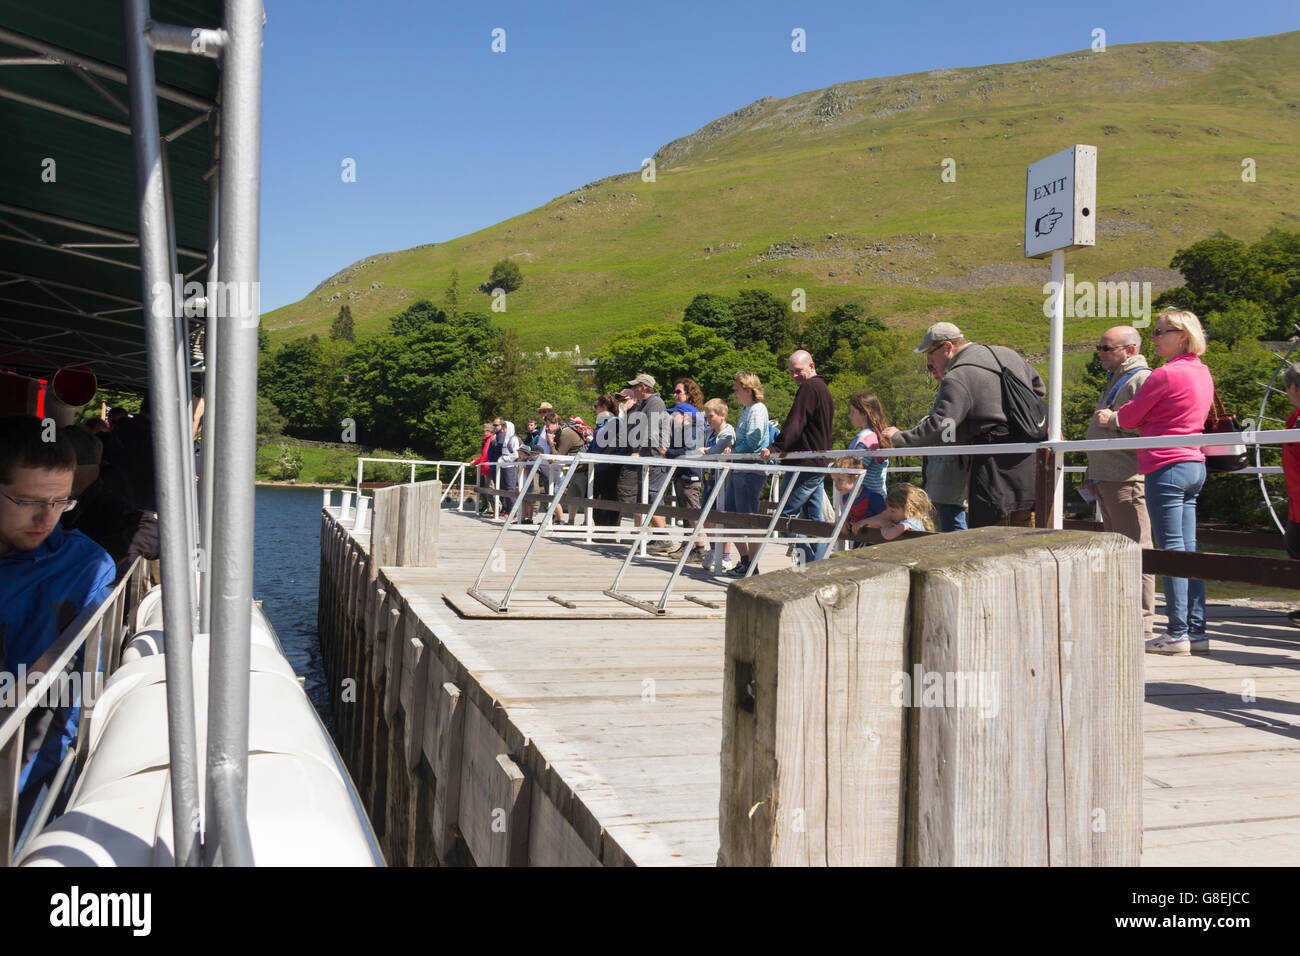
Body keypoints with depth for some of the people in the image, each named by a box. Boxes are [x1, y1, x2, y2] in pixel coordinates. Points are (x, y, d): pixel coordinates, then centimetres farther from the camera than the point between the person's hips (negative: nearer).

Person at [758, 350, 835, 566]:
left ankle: (808, 558, -10)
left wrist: (776, 447, -26)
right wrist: (788, 449, 24)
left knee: (787, 513, -7)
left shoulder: (809, 388, -10)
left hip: (807, 465, -10)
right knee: (813, 518, 10)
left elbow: (795, 423, -21)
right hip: (820, 463, 10)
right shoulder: (824, 389, 21)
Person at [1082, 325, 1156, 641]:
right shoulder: (1115, 380, 23)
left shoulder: (1142, 379, -9)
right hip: (1106, 480, 11)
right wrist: (1093, 473, 28)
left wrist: (1112, 420, -19)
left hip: (1128, 480, -10)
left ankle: (1142, 625, -6)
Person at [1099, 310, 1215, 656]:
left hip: (1167, 466, -9)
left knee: (1171, 549, -5)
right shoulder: (1202, 373, 15)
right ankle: (1196, 630, 13)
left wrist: (1110, 417, 18)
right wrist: (1117, 417, 20)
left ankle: (1177, 634, -2)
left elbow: (1131, 416, -4)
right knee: (1188, 548, 10)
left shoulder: (1165, 375, -13)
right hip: (1194, 464, 9)